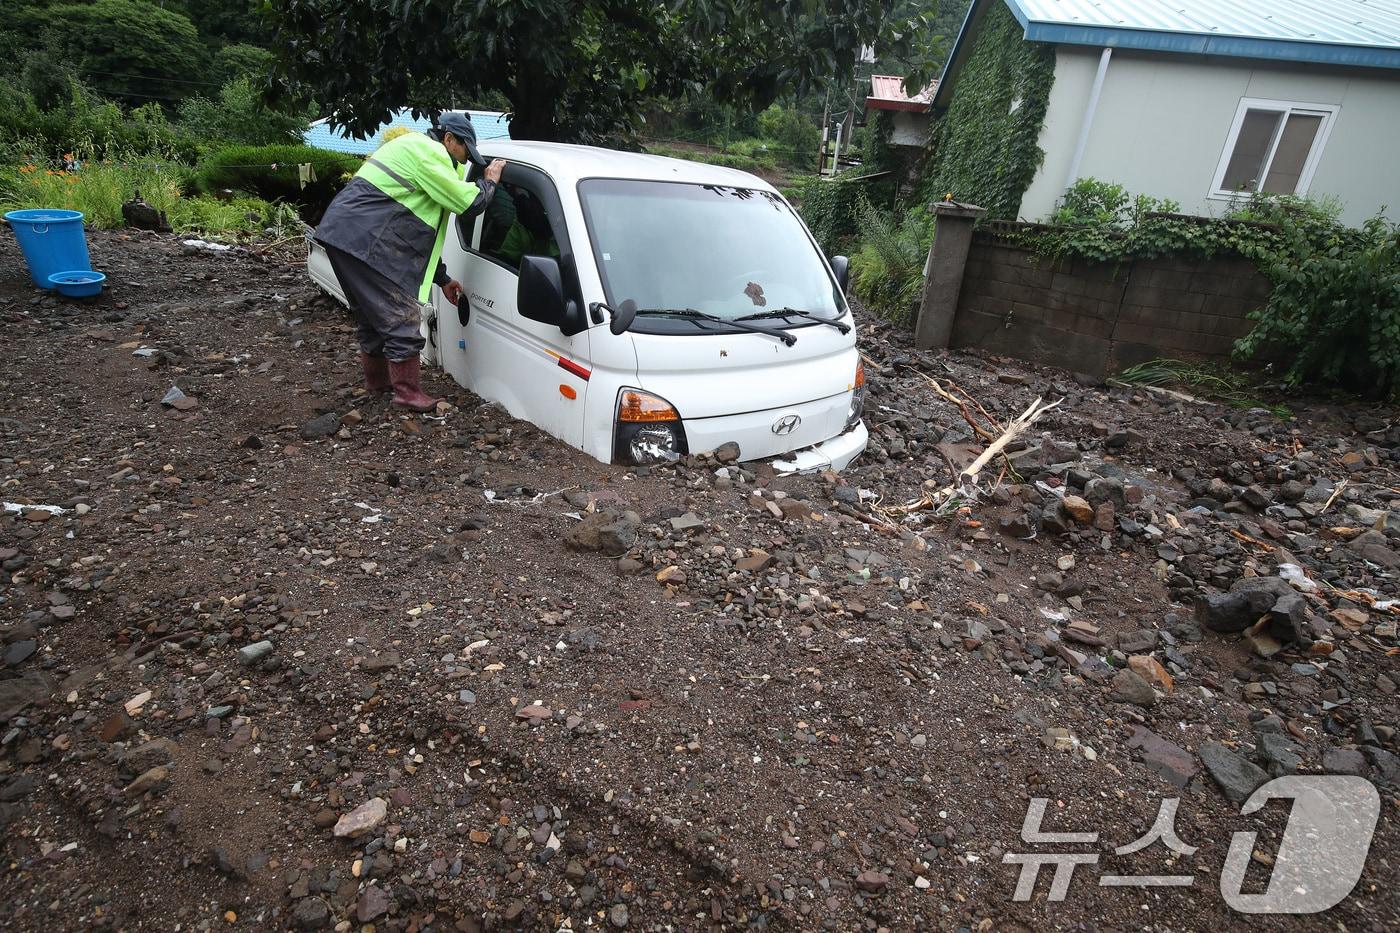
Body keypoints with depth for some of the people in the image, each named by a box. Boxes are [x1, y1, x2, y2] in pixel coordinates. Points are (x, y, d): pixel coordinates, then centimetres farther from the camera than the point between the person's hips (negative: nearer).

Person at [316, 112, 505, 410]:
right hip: (364, 239, -11)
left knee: (372, 313, 22)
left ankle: (377, 378, 35)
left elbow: (421, 231, 28)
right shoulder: (429, 152, -5)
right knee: (401, 314, -6)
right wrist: (489, 181, 12)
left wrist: (442, 278, 27)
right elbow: (468, 203, -9)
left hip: (342, 231, 11)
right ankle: (407, 391, 1)